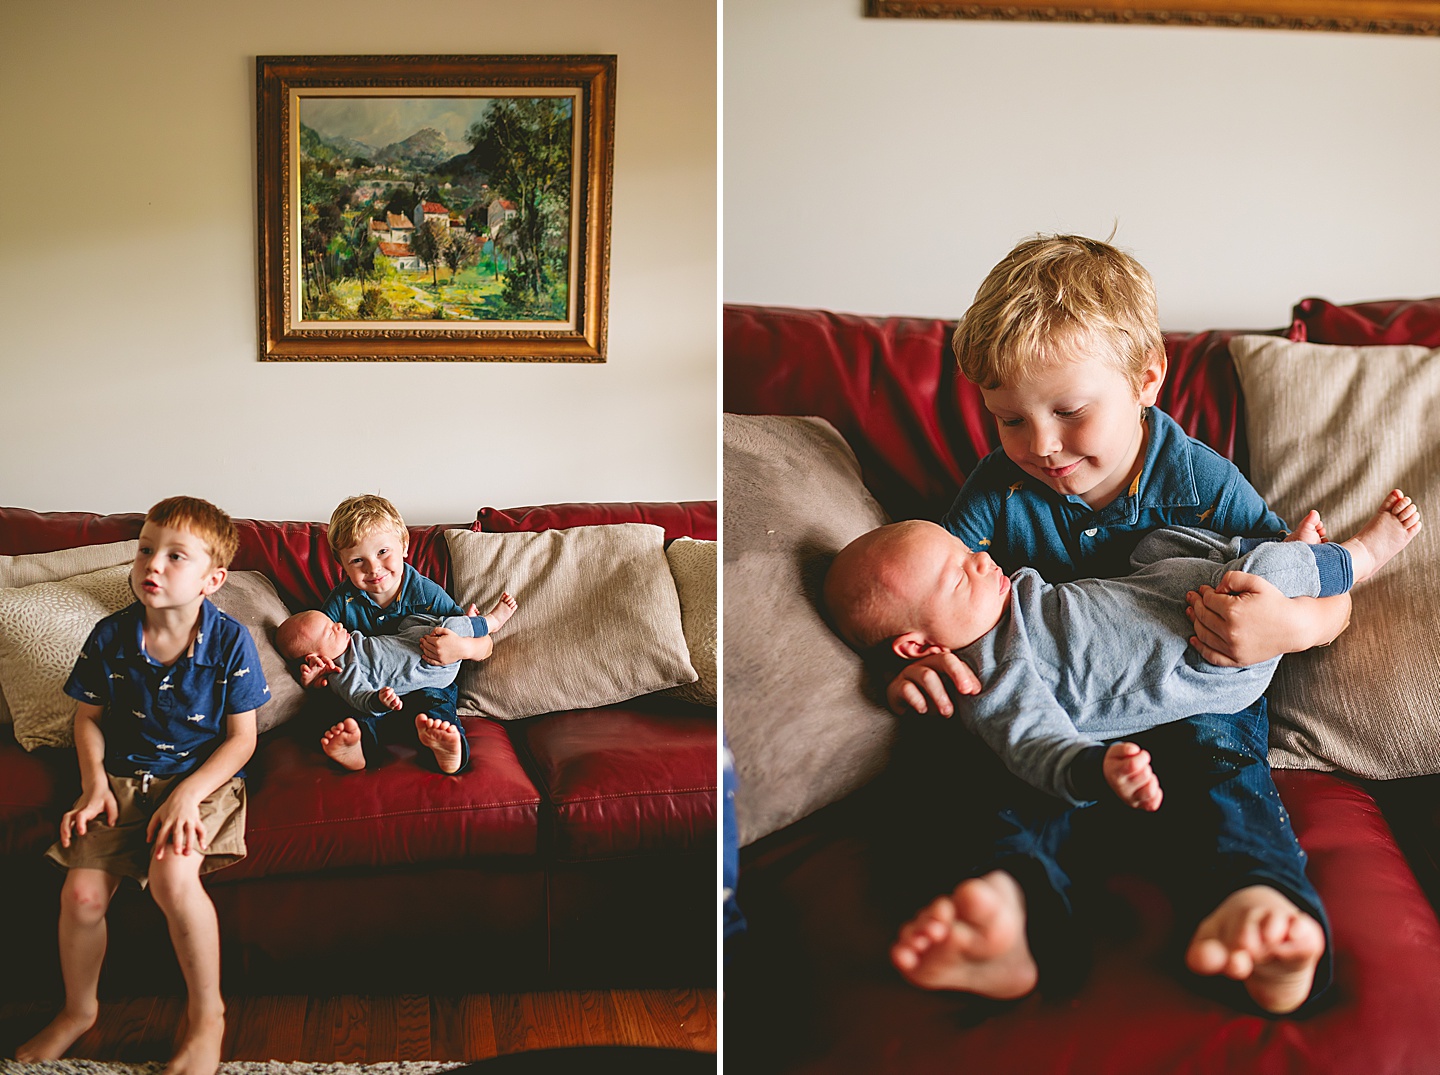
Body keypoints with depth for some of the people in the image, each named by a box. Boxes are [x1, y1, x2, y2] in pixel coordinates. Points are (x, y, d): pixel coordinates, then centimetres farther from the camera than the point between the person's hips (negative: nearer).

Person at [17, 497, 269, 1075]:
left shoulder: (231, 642, -11)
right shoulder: (109, 637, -3)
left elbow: (242, 736, -7)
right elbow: (88, 717, 11)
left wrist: (189, 792, -19)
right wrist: (94, 783, -4)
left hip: (202, 777, -4)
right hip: (122, 777, 4)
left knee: (173, 875, -32)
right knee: (82, 892, -15)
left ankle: (207, 1013, -10)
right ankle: (79, 1009, 17)